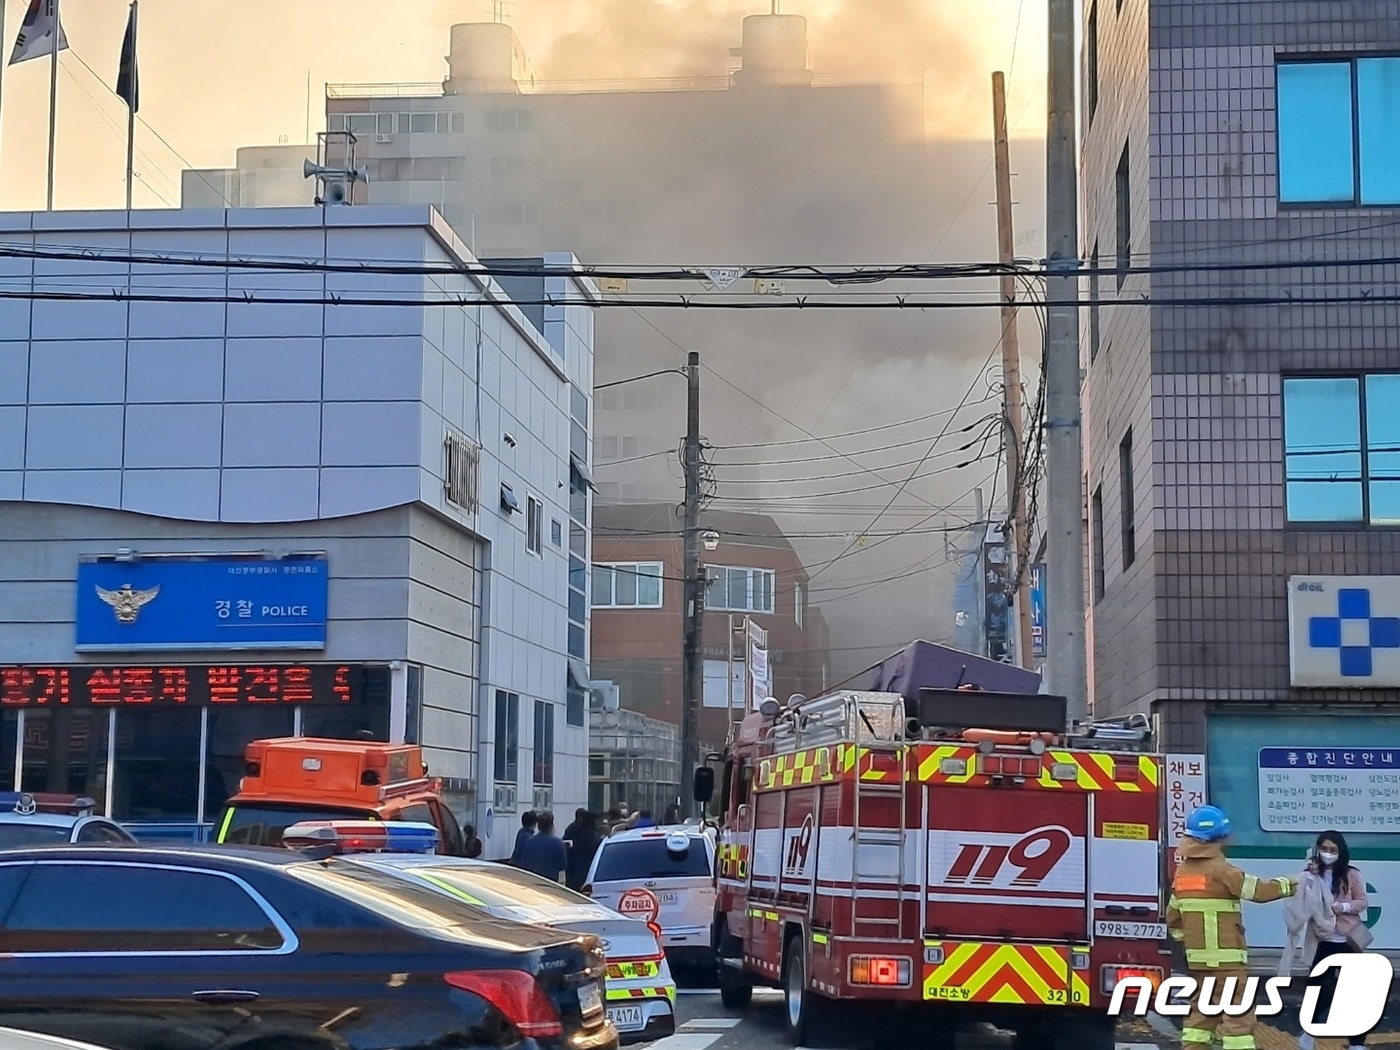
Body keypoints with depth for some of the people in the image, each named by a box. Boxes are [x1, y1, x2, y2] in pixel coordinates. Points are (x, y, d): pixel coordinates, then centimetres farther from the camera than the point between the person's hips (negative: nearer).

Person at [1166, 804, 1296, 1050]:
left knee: (1201, 1011, 15)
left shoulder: (1182, 872, 9)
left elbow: (1173, 917, 15)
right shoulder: (1220, 870, -14)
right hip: (1226, 958, -8)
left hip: (1197, 956, 8)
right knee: (1238, 1015, -5)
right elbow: (1258, 890, -13)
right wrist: (1289, 884, 1)